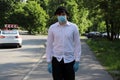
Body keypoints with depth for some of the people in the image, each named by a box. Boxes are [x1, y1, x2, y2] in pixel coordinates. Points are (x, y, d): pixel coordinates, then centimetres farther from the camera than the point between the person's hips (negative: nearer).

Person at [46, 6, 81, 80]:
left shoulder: (73, 27, -3)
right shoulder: (52, 28, 0)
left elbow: (77, 45, 0)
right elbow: (49, 45, 3)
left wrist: (77, 61, -2)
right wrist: (49, 62, 1)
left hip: (69, 60, 0)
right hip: (56, 60, 1)